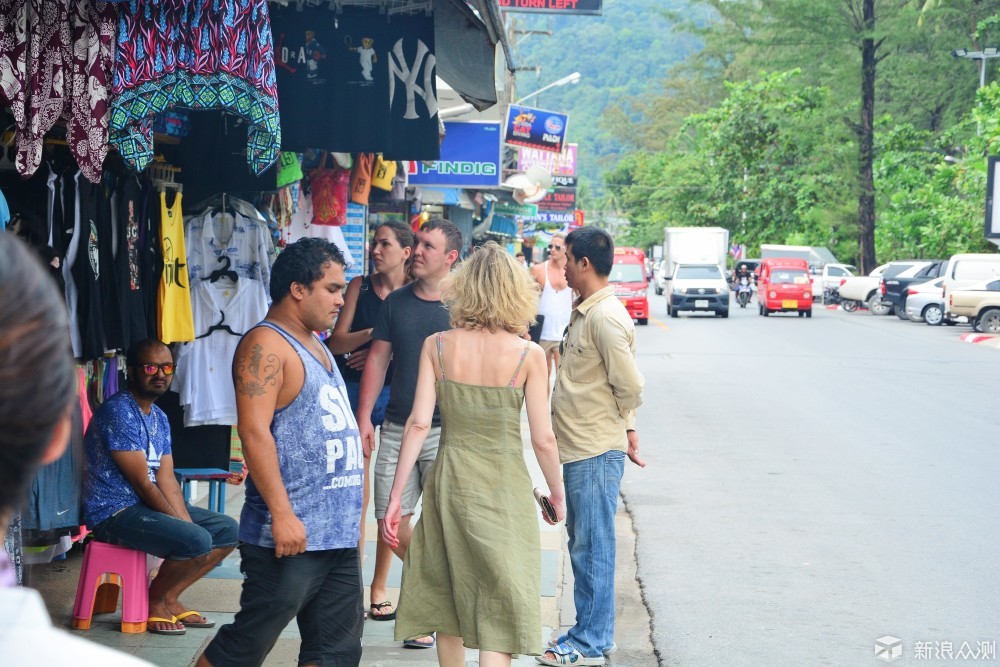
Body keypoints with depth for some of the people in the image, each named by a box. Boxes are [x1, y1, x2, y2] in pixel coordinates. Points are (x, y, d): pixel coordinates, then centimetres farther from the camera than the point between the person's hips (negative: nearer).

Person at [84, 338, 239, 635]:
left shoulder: (160, 417, 12)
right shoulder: (118, 411, -17)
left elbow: (167, 480, 4)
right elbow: (141, 482, -19)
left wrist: (186, 521, -12)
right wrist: (184, 525, -16)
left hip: (149, 505, 10)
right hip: (114, 513, -10)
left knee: (228, 530, 4)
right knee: (197, 541, -28)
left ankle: (168, 597, 8)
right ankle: (155, 601, -3)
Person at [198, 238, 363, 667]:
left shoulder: (314, 345, 19)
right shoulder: (266, 345, -11)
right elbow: (254, 431, -20)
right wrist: (282, 515, -24)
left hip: (338, 534, 9)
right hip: (290, 535, -9)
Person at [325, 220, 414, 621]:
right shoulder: (360, 287, 5)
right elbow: (337, 341, -2)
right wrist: (376, 334, -15)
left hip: (396, 394, -1)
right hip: (355, 392, 1)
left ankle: (379, 588, 13)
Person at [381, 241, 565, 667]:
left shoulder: (437, 346, -3)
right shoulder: (529, 355, -9)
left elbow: (419, 423, -7)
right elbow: (543, 439, -7)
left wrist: (396, 496, -3)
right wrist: (557, 495, 9)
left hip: (449, 481, 3)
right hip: (504, 485, -3)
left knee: (446, 598, 19)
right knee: (501, 609, 2)